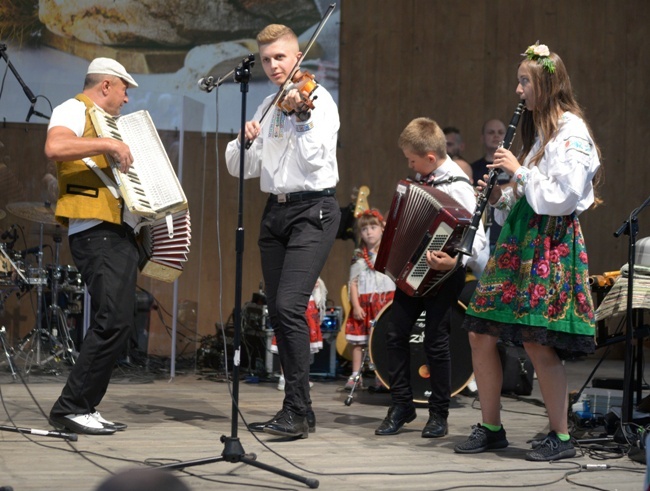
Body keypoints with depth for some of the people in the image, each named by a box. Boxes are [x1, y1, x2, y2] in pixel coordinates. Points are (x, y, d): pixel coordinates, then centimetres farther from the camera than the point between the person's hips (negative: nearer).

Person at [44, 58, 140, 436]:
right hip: (95, 230, -10)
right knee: (113, 321, -18)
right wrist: (109, 144, -24)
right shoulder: (74, 110, -1)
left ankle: (86, 408, 9)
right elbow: (55, 147, -23)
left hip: (120, 231, 10)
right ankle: (72, 407, -13)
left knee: (120, 324, 6)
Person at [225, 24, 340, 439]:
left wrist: (300, 117, -27)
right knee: (278, 311, 6)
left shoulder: (319, 100, -5)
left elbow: (315, 160, -17)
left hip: (313, 211, -7)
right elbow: (241, 169, 10)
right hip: (275, 212, 7)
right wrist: (245, 141, -9)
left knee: (289, 305, -18)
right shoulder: (267, 108, 15)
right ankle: (298, 404, 14)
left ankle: (296, 412, -15)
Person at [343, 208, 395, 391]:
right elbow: (353, 282, 6)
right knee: (358, 341, 2)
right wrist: (356, 306, -3)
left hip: (386, 302, -2)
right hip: (363, 303, 2)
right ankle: (355, 376, 10)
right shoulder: (358, 257, 9)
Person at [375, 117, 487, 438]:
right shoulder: (423, 180, 6)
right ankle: (401, 405, 17)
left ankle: (438, 414, 10)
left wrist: (455, 260, -39)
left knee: (435, 340, -3)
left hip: (442, 275, -8)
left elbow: (477, 235, -26)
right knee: (396, 333, 6)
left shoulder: (457, 187, -18)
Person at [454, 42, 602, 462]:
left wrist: (520, 171, -12)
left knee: (536, 342, -11)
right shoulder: (539, 131, 19)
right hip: (519, 239, 9)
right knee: (481, 335, 5)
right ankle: (490, 429, 15)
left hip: (551, 242, -9)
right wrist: (500, 196, 6)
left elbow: (563, 197, -18)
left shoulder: (572, 132, -9)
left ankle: (561, 437, 0)